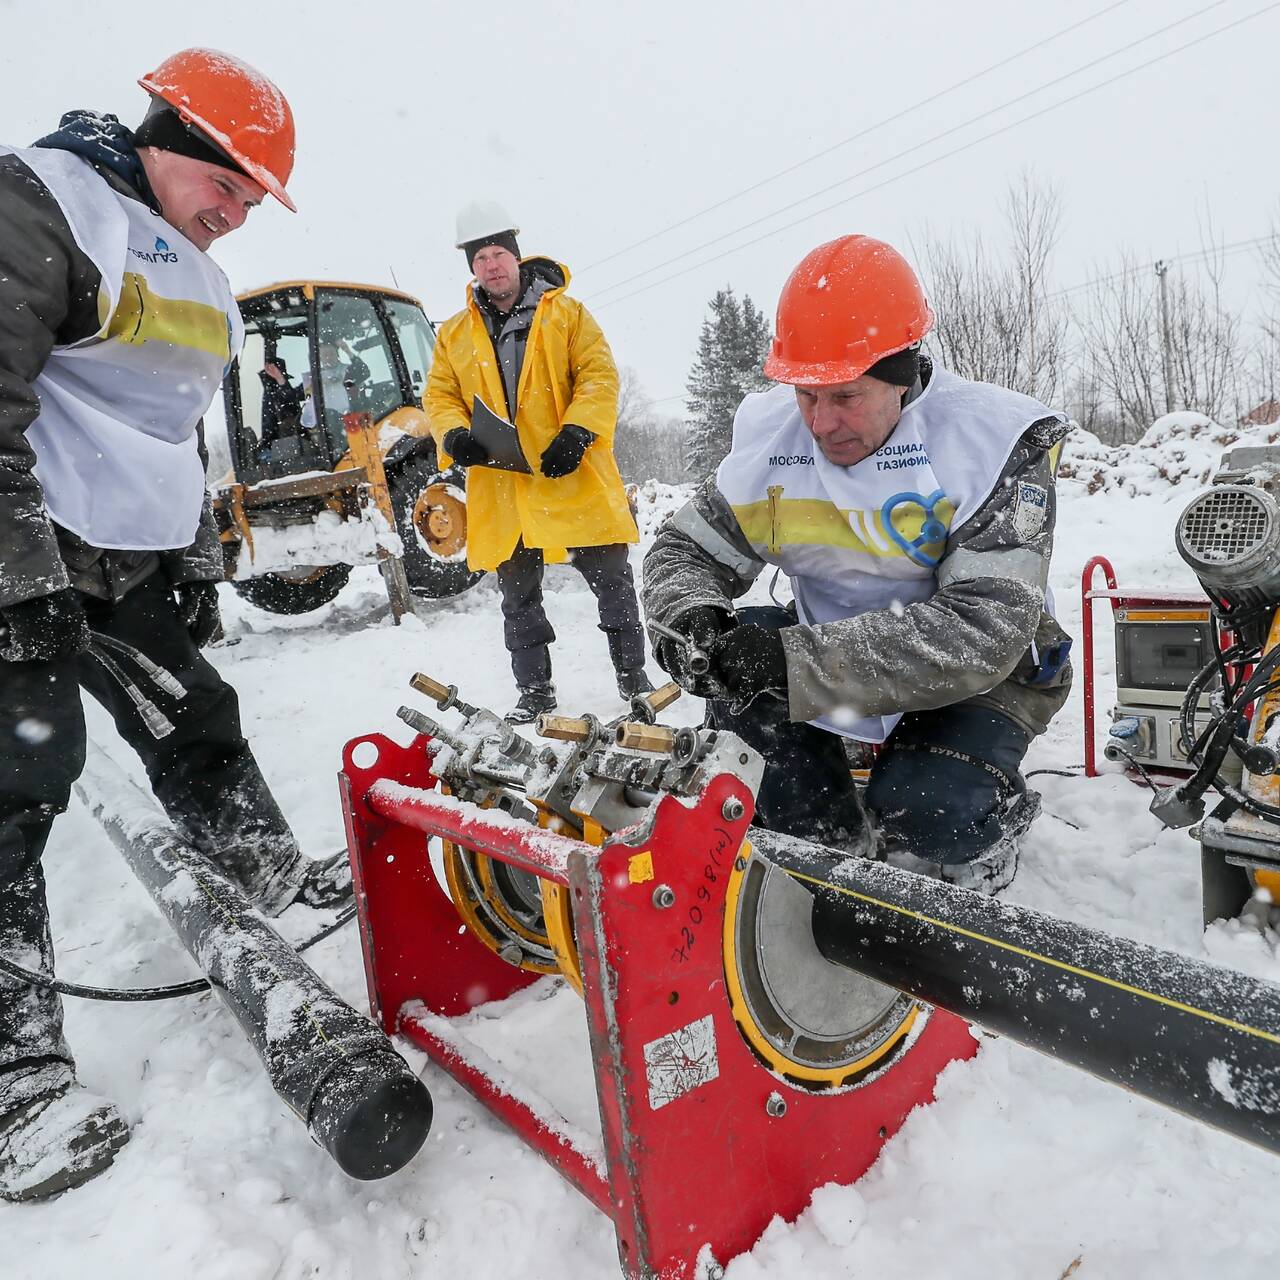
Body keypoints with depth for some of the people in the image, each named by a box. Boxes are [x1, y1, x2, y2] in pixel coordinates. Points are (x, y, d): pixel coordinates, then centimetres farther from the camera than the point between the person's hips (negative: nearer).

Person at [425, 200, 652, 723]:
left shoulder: (565, 312, 4)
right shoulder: (454, 335, 12)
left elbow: (599, 375, -4)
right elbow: (439, 396, 12)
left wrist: (577, 432, -19)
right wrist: (454, 434, -10)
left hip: (573, 476, -2)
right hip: (501, 488, 3)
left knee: (613, 583, 3)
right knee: (518, 600, 10)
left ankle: (634, 679, 19)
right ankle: (534, 692, 23)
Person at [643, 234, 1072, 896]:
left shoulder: (993, 443, -23)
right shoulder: (772, 437, -10)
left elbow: (982, 630, -32)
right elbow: (686, 549, -3)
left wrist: (794, 660, -42)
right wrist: (689, 615, -29)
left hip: (984, 667, -4)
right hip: (831, 640, 5)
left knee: (922, 812, -30)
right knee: (730, 648, -21)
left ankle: (987, 816, 10)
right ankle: (831, 829, 0)